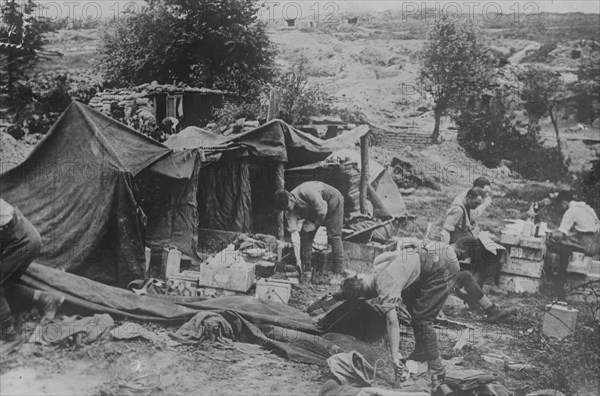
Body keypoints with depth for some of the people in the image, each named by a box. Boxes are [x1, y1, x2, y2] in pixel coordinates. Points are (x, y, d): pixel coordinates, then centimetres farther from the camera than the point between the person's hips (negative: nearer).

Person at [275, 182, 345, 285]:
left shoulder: (306, 192, -38)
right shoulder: (290, 210, -17)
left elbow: (323, 209, -29)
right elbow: (294, 231, -18)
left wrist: (314, 224, -16)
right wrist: (298, 260, -21)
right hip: (314, 209, 7)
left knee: (334, 237, -14)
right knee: (305, 235, -3)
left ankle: (338, 274, -11)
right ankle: (306, 272, 3)